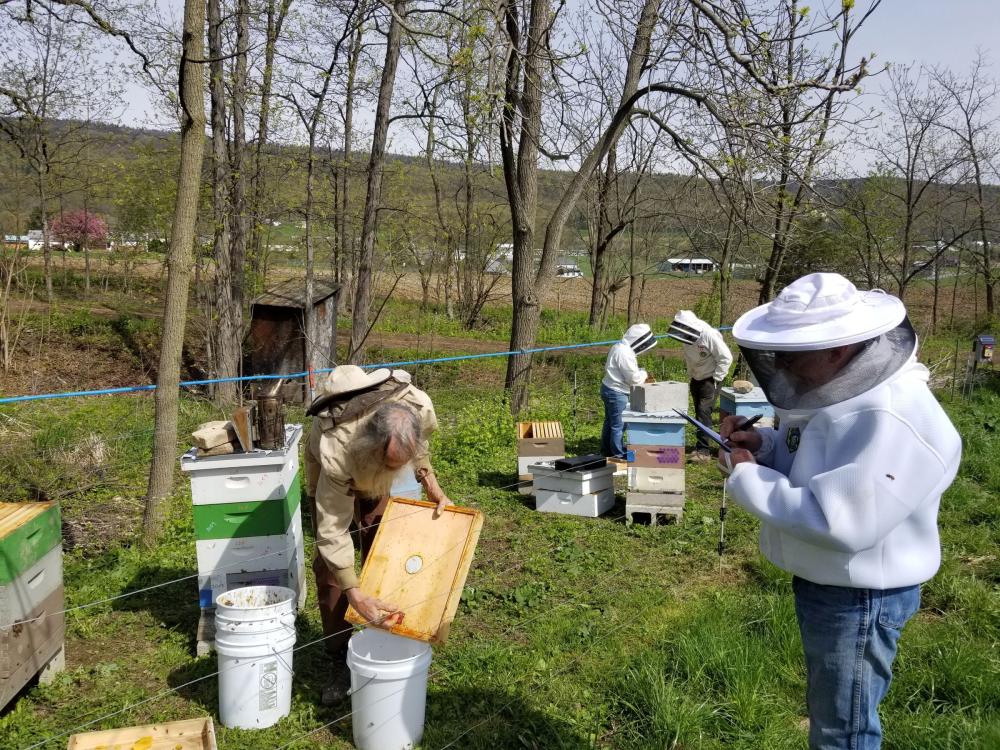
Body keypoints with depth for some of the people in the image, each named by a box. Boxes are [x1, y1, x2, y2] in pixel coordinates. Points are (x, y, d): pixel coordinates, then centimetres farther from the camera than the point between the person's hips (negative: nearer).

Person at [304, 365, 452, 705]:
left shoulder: (419, 407, -38)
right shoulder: (336, 451, -48)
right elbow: (332, 531, -40)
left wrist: (430, 483, -17)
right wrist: (356, 596, -44)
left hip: (376, 480, 4)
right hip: (331, 473, -3)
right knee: (329, 567, -8)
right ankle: (340, 662, 4)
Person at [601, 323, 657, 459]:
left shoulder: (619, 347, 8)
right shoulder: (625, 353, -24)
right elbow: (633, 378, -22)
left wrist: (642, 376, 10)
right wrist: (644, 375, -2)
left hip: (608, 388, 11)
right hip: (617, 393, -11)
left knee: (610, 422, 20)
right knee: (619, 425, -3)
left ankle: (606, 451, 31)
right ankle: (619, 455, 4)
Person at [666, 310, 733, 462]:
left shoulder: (710, 335, -25)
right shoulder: (687, 338, -2)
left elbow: (726, 358, -20)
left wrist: (715, 379, -18)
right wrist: (691, 376, 10)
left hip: (710, 379, -8)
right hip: (696, 379, 8)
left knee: (704, 412, -14)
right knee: (699, 413, 13)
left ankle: (703, 451, -14)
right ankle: (701, 446, 24)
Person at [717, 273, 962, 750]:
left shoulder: (894, 422, -31)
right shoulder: (844, 389, 1)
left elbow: (837, 522, -34)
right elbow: (808, 464, 14)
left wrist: (745, 478, -24)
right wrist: (763, 445, -7)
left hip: (859, 600, -9)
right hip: (823, 585, 9)